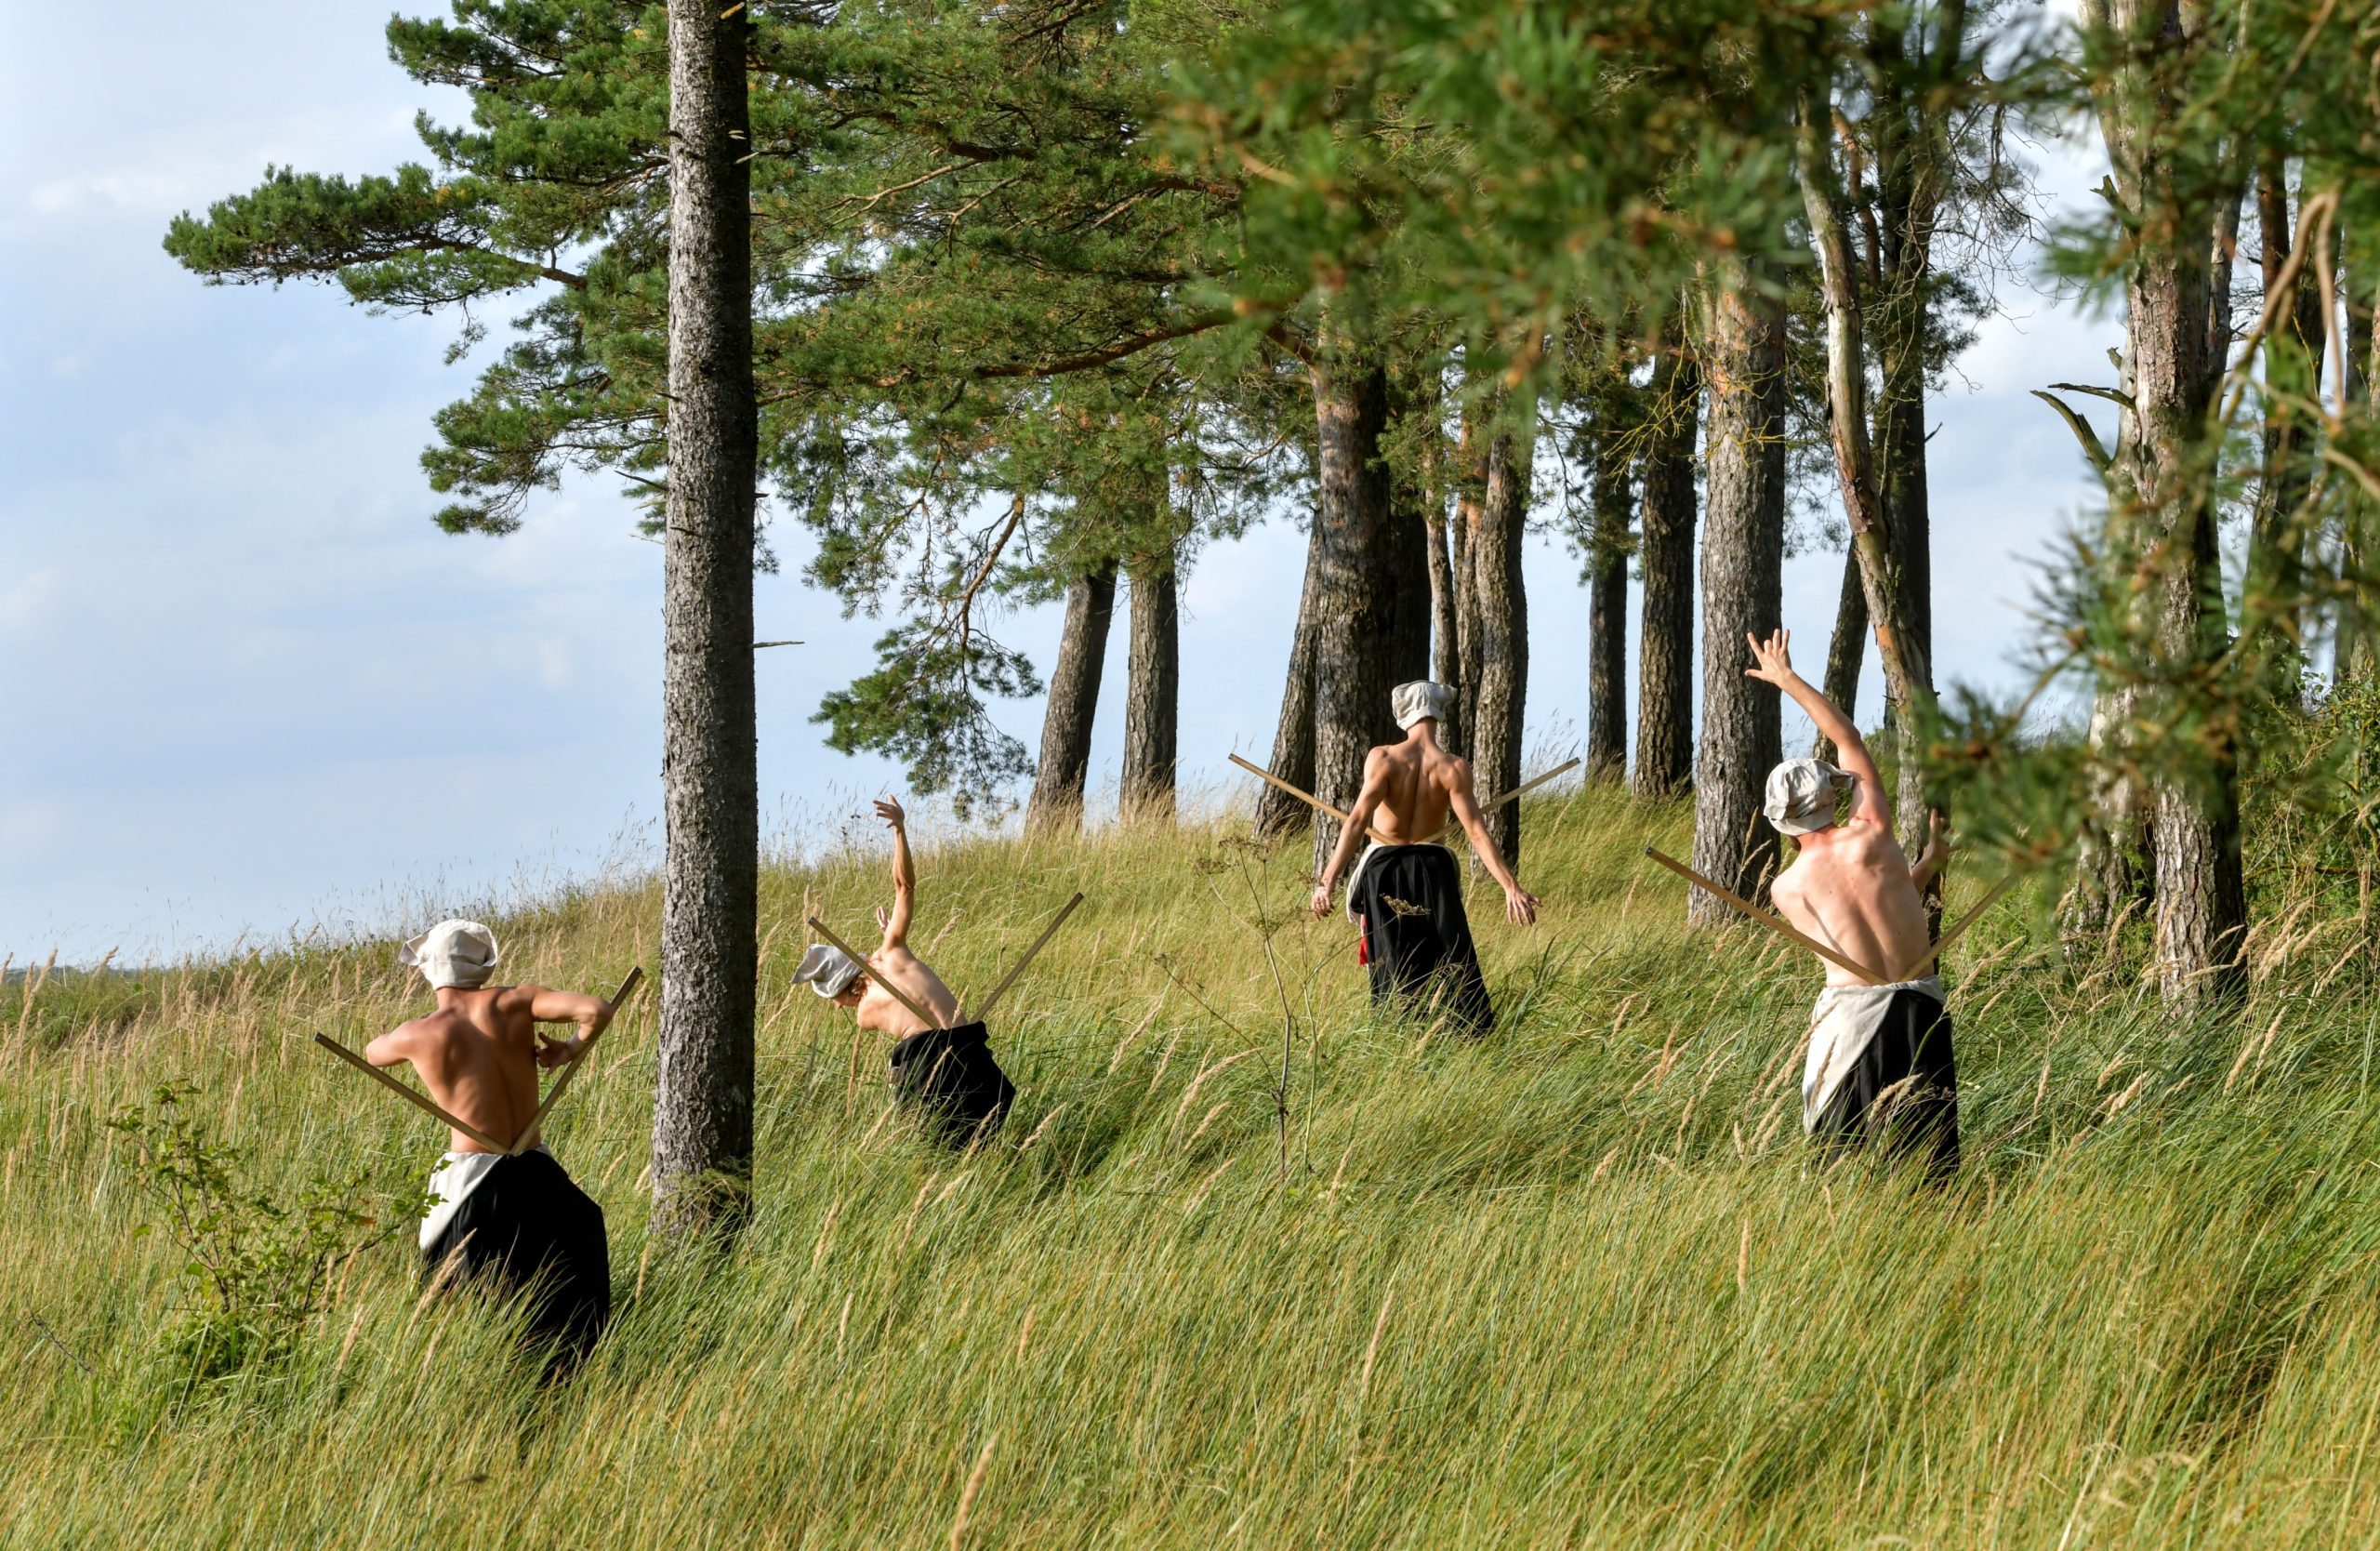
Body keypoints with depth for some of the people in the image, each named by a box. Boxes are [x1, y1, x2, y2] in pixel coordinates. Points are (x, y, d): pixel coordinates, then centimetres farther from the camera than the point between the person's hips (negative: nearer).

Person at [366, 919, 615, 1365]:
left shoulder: (417, 1035, -5)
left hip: (471, 1177, -2)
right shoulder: (513, 1002, -5)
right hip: (535, 1175, 2)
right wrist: (569, 1047, 5)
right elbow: (596, 1010, -13)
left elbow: (372, 1052, 17)